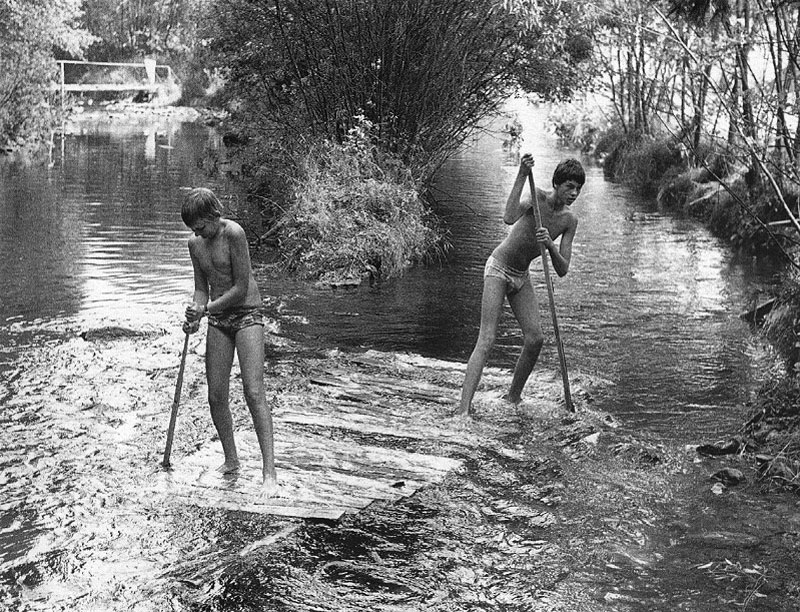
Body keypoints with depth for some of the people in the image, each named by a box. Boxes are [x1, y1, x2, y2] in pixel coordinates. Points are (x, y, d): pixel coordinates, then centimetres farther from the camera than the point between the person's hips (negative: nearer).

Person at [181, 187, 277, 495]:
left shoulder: (233, 233, -17)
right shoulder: (195, 243, 6)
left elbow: (241, 287, -16)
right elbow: (202, 288, 13)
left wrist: (206, 309, -15)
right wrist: (196, 314, -6)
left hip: (247, 314, -7)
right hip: (218, 320, 7)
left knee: (254, 392, -16)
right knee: (216, 396, 4)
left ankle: (269, 472, -19)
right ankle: (231, 461, 23)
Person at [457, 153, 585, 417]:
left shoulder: (569, 220, -3)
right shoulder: (538, 198, -19)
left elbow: (562, 270, -6)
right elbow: (509, 218, -41)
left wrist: (550, 244, -25)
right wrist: (522, 176, -43)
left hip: (521, 276, 6)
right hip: (498, 268, -6)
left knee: (535, 338, -2)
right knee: (487, 340, -16)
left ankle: (514, 396, 19)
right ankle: (463, 409, -22)